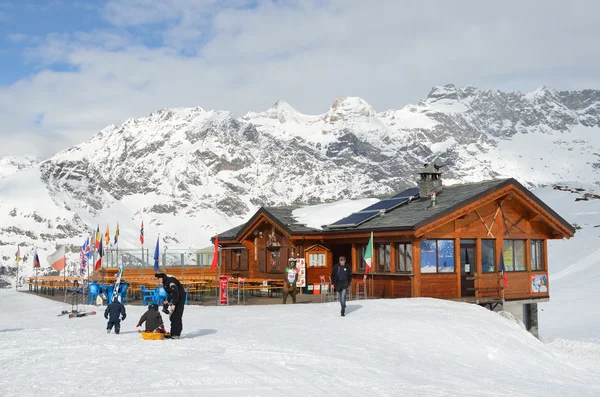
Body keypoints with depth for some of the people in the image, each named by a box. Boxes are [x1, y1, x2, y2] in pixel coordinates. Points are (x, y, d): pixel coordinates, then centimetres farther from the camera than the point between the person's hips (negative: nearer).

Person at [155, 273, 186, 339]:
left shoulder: (170, 280, -23)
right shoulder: (165, 281, 9)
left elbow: (175, 292, -28)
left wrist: (173, 304, -28)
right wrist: (168, 300, 11)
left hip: (180, 298, -10)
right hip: (175, 298, 10)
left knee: (177, 317, -12)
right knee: (172, 316, 11)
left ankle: (176, 334, -9)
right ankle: (173, 333, 17)